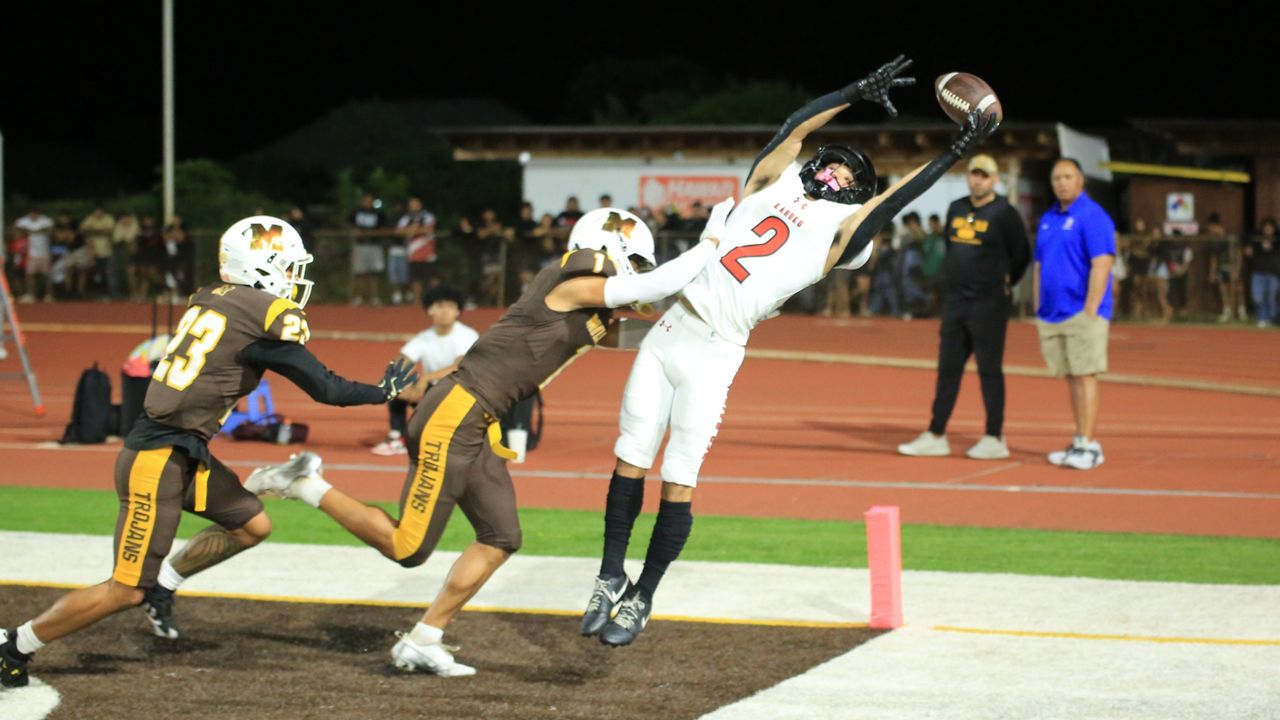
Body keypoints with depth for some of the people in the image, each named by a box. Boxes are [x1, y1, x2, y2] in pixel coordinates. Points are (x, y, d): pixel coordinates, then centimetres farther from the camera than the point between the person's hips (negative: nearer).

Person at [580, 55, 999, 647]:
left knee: (678, 482, -3)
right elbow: (796, 128, 6)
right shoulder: (776, 181, 13)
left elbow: (894, 201, -3)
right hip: (669, 332, 3)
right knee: (632, 458, 5)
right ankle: (611, 579, 16)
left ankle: (641, 598, 8)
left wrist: (955, 153, -3)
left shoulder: (840, 231, 5)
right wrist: (859, 91, 6)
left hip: (714, 354, -3)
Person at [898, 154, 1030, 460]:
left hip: (989, 305, -7)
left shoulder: (1004, 213, -8)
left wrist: (999, 285, 7)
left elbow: (1021, 255, -3)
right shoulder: (956, 209, 12)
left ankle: (995, 438, 2)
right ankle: (935, 436, 11)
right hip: (956, 302, 7)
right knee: (948, 369, 8)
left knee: (989, 370, -3)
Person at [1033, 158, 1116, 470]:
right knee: (1071, 379, 9)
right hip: (1052, 314, 7)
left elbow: (1102, 264, -15)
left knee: (1084, 376, -8)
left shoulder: (1092, 216, -8)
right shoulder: (1047, 219, 16)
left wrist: (1090, 312, -19)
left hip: (1081, 313, -7)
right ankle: (1080, 442, 14)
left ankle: (1089, 445, -8)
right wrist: (1038, 313, 15)